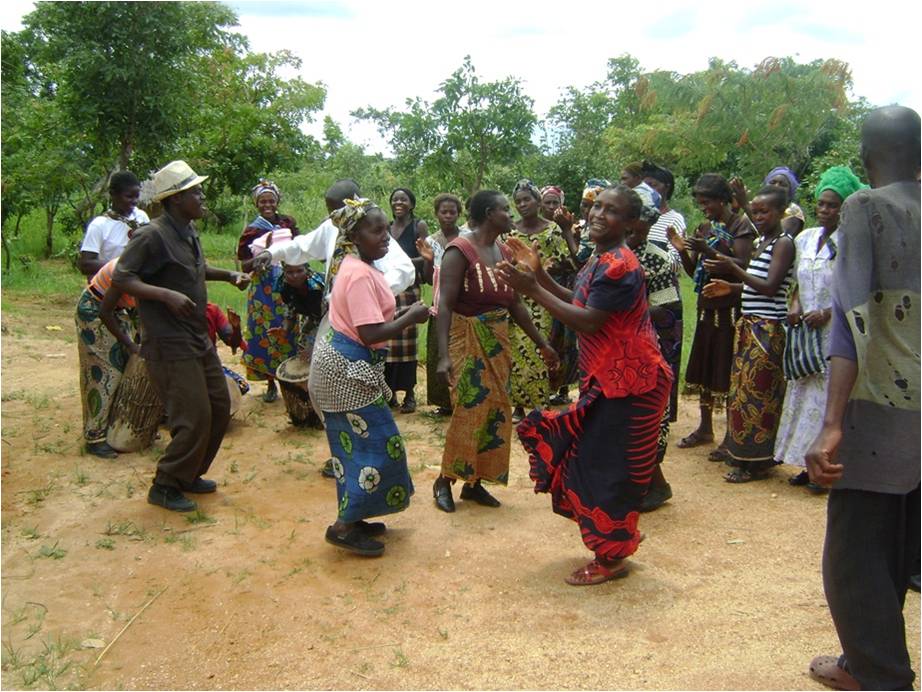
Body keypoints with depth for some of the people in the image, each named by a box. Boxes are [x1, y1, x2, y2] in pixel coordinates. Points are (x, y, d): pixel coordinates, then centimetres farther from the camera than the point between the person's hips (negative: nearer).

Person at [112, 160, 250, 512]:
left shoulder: (189, 231, 9)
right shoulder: (154, 236, -17)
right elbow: (121, 277, -19)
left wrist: (229, 275, 12)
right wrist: (166, 295, -29)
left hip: (198, 339, 9)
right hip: (169, 344, -9)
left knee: (220, 408, 14)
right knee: (194, 417, -7)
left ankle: (189, 474, 30)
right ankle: (165, 486, 12)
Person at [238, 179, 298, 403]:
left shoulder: (288, 223, 6)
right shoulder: (251, 231, 0)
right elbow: (245, 266, -2)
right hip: (265, 291, -1)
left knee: (289, 333, 1)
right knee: (267, 335, 3)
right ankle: (271, 383, 15)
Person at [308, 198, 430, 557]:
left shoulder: (358, 266, 10)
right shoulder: (360, 275, -21)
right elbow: (371, 334, -26)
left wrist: (403, 313, 5)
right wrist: (411, 317, -15)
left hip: (344, 364, 10)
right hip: (348, 367, -10)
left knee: (355, 443, 16)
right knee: (377, 444, -3)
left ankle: (351, 518, 27)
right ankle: (344, 527, 6)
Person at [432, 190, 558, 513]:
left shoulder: (503, 252, 8)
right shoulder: (460, 250, -15)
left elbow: (515, 304, 14)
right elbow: (445, 305, -21)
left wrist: (542, 343, 16)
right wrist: (443, 355, -31)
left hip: (498, 341, 7)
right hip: (468, 340, -7)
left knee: (496, 411, 9)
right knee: (469, 412, -5)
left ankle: (474, 482, 22)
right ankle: (444, 481, 15)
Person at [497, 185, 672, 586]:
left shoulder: (618, 265, -21)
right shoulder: (600, 260, 11)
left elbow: (588, 322, -25)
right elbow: (582, 305, 14)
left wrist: (531, 289, -24)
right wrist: (540, 275, 6)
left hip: (627, 383, -10)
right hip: (607, 380, 10)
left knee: (608, 466, 0)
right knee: (596, 460, 17)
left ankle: (612, 558, 16)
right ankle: (612, 543, 34)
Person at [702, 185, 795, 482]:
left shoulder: (783, 243, -10)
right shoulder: (762, 242, 16)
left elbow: (770, 288, -19)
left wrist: (733, 268, -24)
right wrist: (731, 288, 7)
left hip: (767, 328, -9)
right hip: (750, 325, 9)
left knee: (757, 391, -4)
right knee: (744, 388, 12)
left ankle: (756, 462, 4)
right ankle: (743, 453, 21)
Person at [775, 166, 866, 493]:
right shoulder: (805, 238, 10)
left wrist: (827, 313, -18)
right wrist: (795, 305, 1)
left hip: (835, 333, -6)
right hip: (806, 332, 6)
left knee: (829, 396, -4)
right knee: (804, 392, 9)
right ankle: (809, 464, 20)